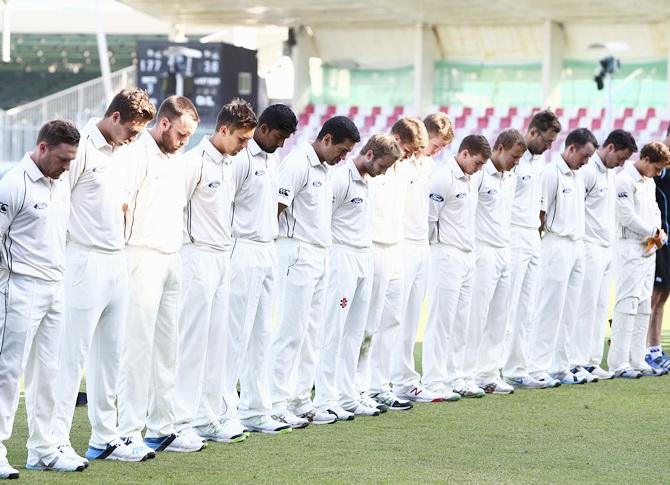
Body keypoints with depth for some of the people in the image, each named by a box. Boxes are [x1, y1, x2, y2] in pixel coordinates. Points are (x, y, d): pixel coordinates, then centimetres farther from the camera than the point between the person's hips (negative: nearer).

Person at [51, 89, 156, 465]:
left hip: (117, 262, 9)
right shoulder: (82, 147, -13)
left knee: (111, 355, 12)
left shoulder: (117, 152, 14)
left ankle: (105, 437, 19)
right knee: (73, 355, -6)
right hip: (87, 263, -9)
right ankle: (57, 441, -3)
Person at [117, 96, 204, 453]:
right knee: (139, 345, -9)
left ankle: (162, 428, 16)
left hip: (171, 260, 9)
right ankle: (128, 433, -7)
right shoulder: (137, 154, -9)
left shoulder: (174, 162, 19)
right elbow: (119, 204, -16)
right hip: (144, 259, -9)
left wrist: (175, 253, 18)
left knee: (166, 347, 10)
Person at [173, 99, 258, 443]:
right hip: (198, 257, -9)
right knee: (192, 341, -7)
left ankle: (208, 417, 15)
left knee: (218, 341, 9)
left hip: (223, 258, 9)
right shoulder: (195, 161, -13)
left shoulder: (228, 165, 14)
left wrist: (227, 248, 13)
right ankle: (181, 421, -4)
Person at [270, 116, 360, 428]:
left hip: (320, 257, 9)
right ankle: (278, 403, -5)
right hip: (298, 255, -9)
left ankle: (301, 401, 15)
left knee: (311, 332, 10)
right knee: (291, 330, -8)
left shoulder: (323, 170, 17)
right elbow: (276, 209, -16)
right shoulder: (298, 164, -12)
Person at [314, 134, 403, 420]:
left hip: (365, 258, 9)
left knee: (355, 332, 10)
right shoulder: (341, 178, -13)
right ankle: (325, 399, -6)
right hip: (343, 257, -9)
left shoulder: (369, 182, 15)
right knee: (334, 329, -8)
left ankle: (347, 395, 15)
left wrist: (368, 253, 12)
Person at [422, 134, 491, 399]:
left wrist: (469, 252, 15)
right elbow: (429, 218, -13)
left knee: (460, 322, 10)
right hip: (447, 257, -9)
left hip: (467, 257, 9)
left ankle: (454, 377, 15)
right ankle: (433, 381, -3)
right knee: (441, 320, -6)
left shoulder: (469, 181, 16)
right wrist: (442, 248, -9)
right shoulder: (444, 178, -12)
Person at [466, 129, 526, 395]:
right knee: (476, 315, -6)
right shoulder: (479, 173, -12)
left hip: (504, 252, 8)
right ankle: (468, 375, -3)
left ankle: (489, 373, 14)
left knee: (498, 317, 9)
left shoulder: (510, 179, 15)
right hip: (483, 253, -8)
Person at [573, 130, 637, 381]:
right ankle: (577, 363, -5)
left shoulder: (610, 174, 16)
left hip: (606, 250, 9)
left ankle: (593, 362, 13)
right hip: (590, 249, -9)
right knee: (585, 306, -8)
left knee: (601, 307, 9)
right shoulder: (587, 171, -13)